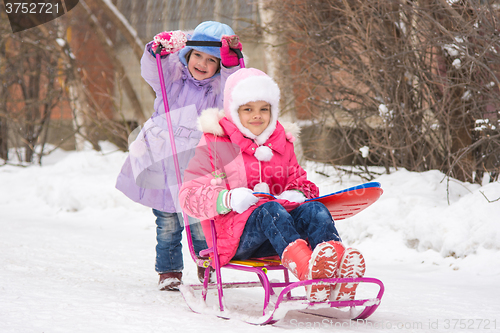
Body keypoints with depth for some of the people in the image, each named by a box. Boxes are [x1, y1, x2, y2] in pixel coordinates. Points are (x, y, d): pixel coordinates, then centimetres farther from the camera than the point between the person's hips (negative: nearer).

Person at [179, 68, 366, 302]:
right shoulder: (214, 144, 8)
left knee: (314, 209, -26)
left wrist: (297, 193, -1)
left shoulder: (281, 144, 24)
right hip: (234, 234, -5)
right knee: (269, 210, -37)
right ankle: (305, 267, -68)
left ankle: (338, 268, -58)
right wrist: (228, 199, -22)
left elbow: (300, 183, 26)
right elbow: (190, 195, -1)